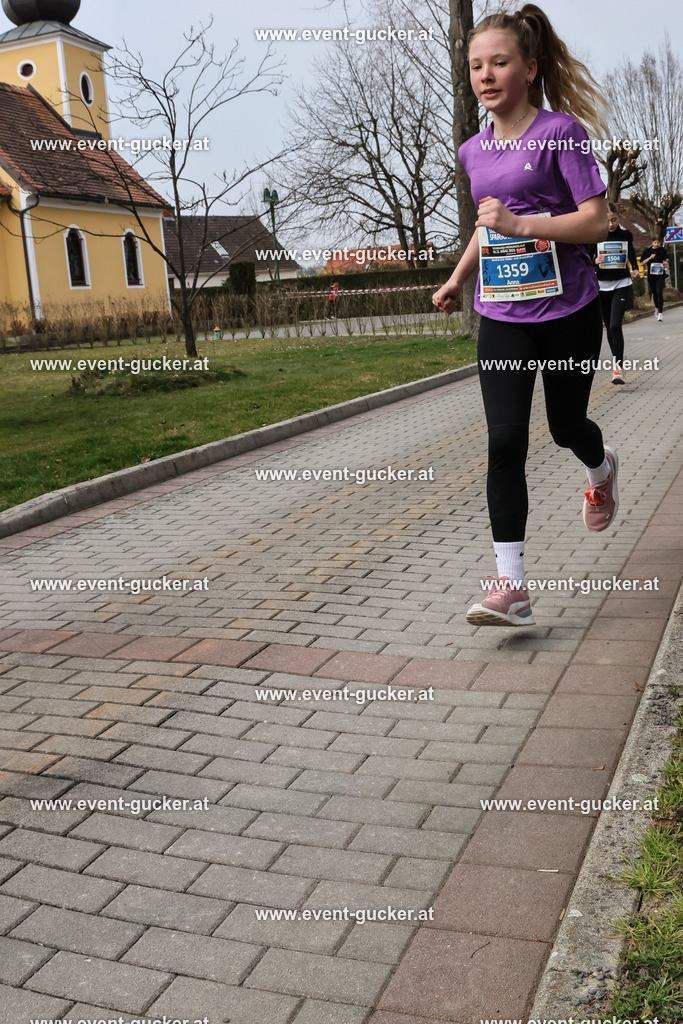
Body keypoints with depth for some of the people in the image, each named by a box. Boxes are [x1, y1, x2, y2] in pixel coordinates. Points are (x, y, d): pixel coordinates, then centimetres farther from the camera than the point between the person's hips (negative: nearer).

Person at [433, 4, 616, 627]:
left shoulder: (561, 131, -8)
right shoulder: (474, 151, 9)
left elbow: (596, 221, -13)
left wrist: (522, 223, -23)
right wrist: (458, 278, 17)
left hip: (568, 310, -3)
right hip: (502, 318, 4)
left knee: (566, 425, 12)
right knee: (505, 440, -9)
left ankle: (602, 469, 52)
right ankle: (511, 586, -10)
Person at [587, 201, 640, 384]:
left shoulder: (625, 235, 2)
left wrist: (635, 269, 4)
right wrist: (594, 261, -21)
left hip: (622, 285, -1)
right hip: (602, 286, 2)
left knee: (615, 325, -17)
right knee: (609, 327, 9)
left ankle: (618, 368, -18)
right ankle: (617, 361, 26)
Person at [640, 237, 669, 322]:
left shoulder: (663, 250, 3)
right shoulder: (648, 251, 0)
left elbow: (667, 259, 20)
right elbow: (642, 263, -1)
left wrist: (666, 262, -2)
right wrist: (650, 258, -15)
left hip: (660, 275, -1)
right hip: (651, 275, 1)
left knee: (659, 293, -15)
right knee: (654, 293, 14)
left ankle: (660, 313, -17)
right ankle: (656, 308, 41)